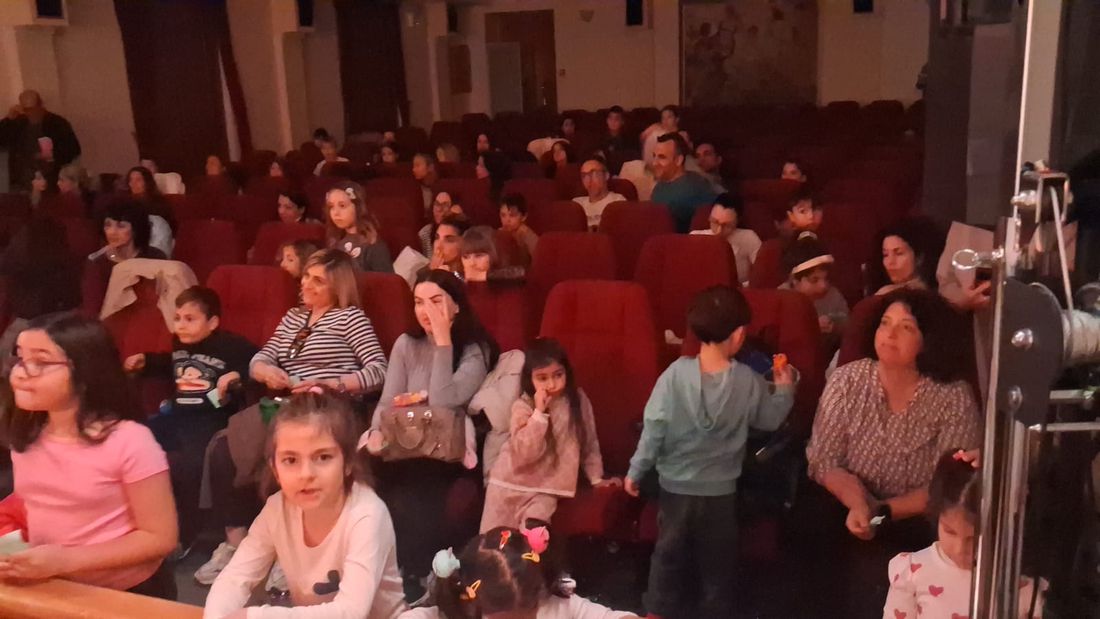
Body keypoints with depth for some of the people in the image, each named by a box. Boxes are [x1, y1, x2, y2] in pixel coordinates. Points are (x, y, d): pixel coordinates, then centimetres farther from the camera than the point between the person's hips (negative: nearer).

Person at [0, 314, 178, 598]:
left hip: (133, 594, -5)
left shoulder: (128, 441, -23)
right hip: (55, 591, 5)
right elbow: (39, 510, 11)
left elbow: (160, 538, -19)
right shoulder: (24, 438, -3)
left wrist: (67, 559, -23)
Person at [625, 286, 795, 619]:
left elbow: (655, 426, -14)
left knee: (668, 559, 18)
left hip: (675, 487, 0)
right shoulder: (749, 381, -12)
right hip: (721, 492, 0)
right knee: (717, 565, 18)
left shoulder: (676, 373, -15)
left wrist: (636, 471, -3)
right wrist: (785, 390, 22)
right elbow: (770, 420, 4)